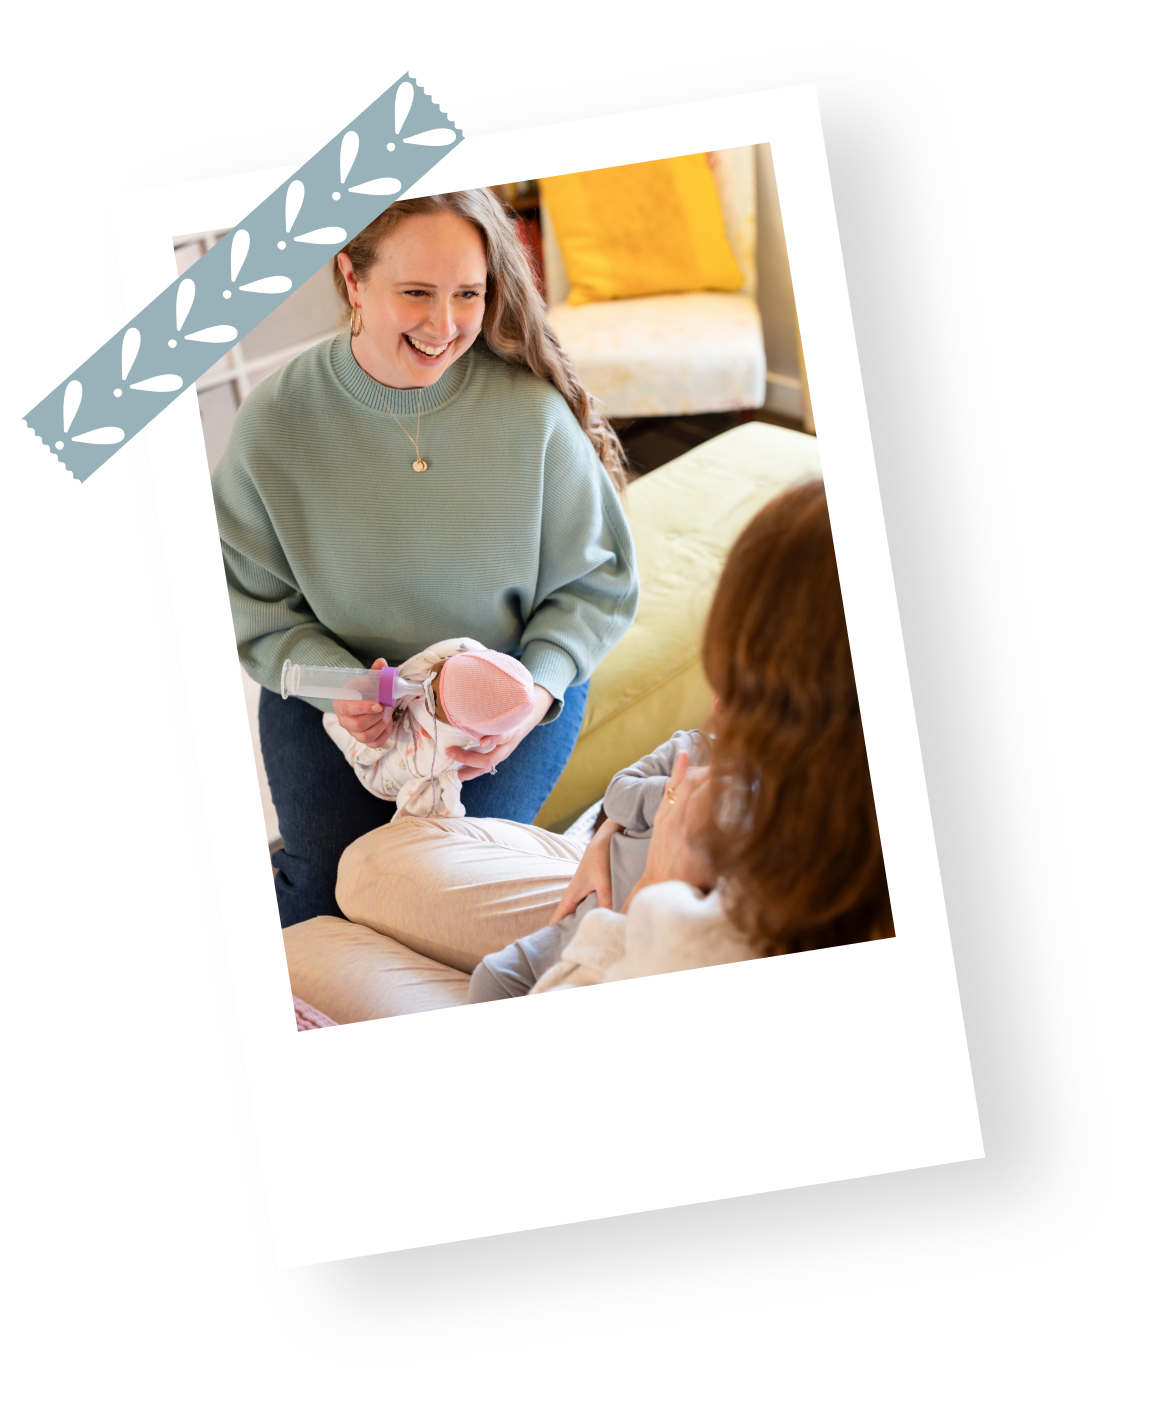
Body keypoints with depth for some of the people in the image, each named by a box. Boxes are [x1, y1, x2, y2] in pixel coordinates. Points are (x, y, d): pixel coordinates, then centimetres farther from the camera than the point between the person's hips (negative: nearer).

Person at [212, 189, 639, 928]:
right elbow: (253, 609, -4)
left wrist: (538, 692, -23)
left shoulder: (532, 409, -17)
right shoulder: (274, 424, -15)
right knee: (324, 902, -13)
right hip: (333, 698, 1)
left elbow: (596, 581, -6)